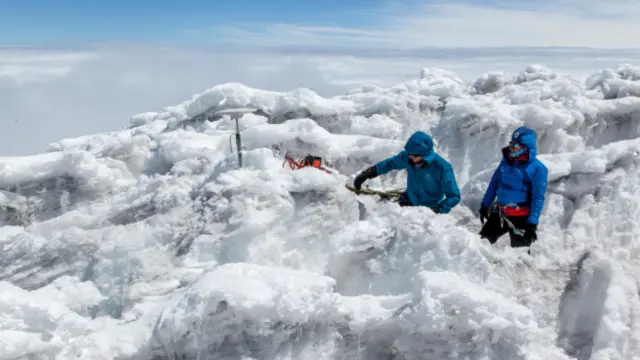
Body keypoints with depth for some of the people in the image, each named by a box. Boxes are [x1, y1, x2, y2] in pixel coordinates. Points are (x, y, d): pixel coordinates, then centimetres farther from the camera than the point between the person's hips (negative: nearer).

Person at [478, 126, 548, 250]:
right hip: (499, 212, 6)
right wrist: (485, 205, 14)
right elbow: (494, 183, 13)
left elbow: (538, 197, -13)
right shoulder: (506, 160, 5)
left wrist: (532, 223, -19)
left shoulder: (537, 168, -12)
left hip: (520, 217, -6)